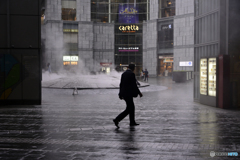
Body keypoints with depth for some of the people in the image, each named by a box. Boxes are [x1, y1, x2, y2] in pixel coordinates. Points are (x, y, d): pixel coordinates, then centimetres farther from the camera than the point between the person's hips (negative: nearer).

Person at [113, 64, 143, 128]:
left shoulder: (123, 73, 11)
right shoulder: (132, 74, -14)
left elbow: (121, 84, 14)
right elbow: (134, 85, -15)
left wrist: (121, 94, 21)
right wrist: (139, 93, -6)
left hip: (124, 93, 9)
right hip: (128, 94, -9)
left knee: (132, 107, 17)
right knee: (128, 109, -4)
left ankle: (132, 122, 22)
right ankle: (117, 120, -12)